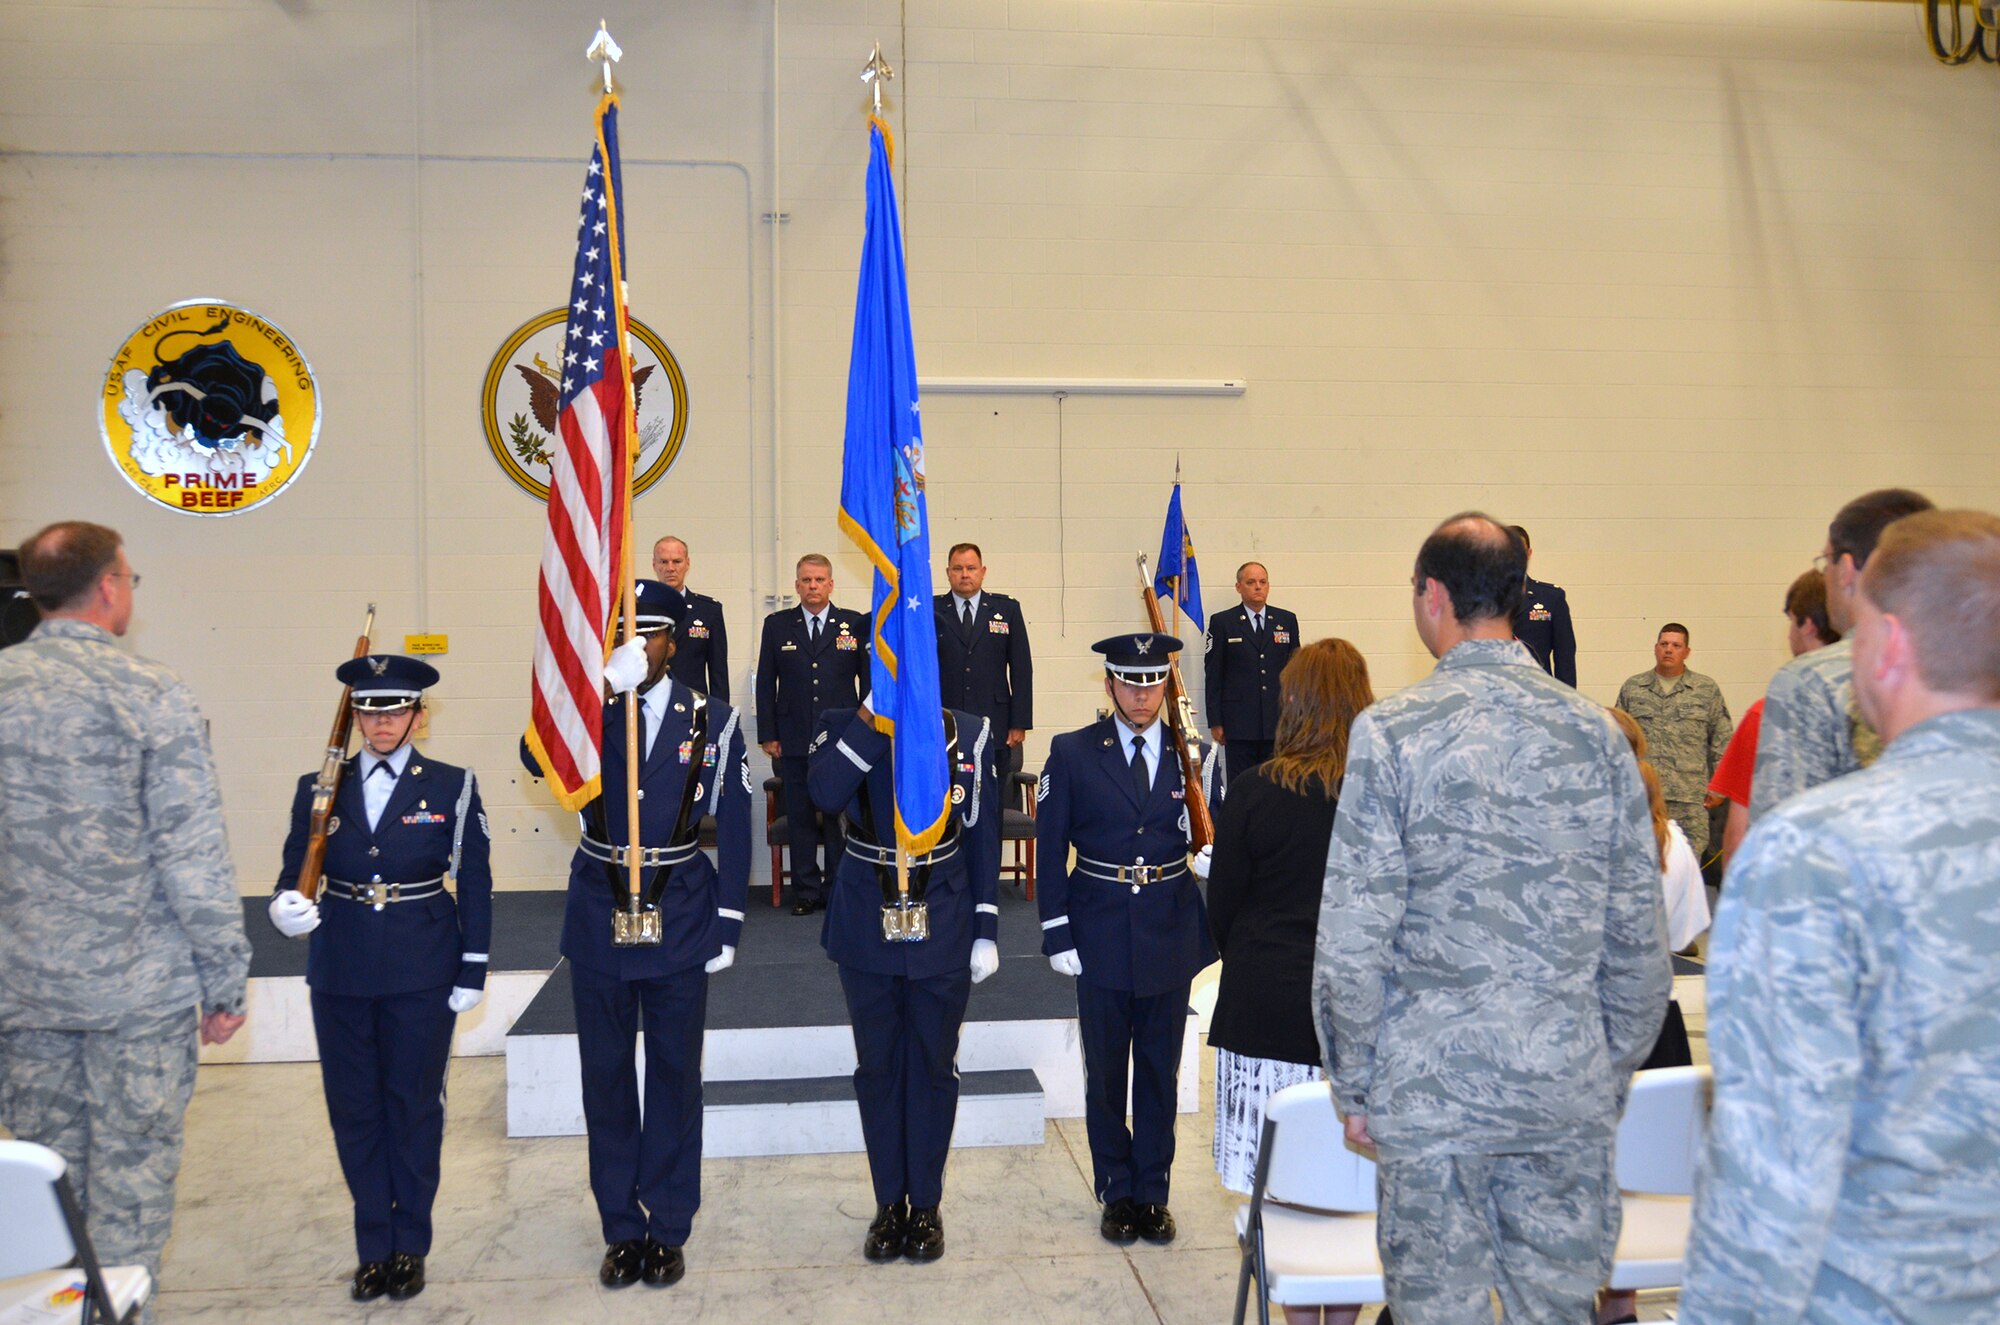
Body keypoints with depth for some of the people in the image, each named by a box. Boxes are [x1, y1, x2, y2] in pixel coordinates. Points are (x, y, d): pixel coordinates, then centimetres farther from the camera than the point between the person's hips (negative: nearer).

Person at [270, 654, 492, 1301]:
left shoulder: (452, 787, -1)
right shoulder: (319, 788, 5)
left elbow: (475, 885, 0)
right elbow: (295, 870, 4)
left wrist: (472, 973, -3)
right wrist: (286, 904, -20)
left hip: (422, 972, -2)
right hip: (341, 973, 3)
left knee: (415, 1105, 6)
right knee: (354, 1109, 9)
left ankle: (410, 1246, 21)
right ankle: (373, 1246, 24)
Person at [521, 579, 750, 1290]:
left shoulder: (712, 722, -1)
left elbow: (733, 830, 1)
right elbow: (537, 759, -23)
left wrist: (728, 926, -3)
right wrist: (605, 687, -31)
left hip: (681, 918, -1)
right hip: (598, 913, 1)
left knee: (675, 1075, 8)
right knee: (606, 1075, 9)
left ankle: (669, 1229, 22)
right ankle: (622, 1228, 24)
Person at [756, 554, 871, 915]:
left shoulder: (856, 624, 5)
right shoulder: (777, 625, 7)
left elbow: (869, 680, 7)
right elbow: (765, 683, 7)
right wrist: (768, 734, 1)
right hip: (794, 741, 1)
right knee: (800, 817, 4)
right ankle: (806, 892, 13)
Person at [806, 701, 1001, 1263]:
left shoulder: (969, 734, -2)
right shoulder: (842, 726, -5)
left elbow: (981, 836, 3)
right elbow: (826, 794, -26)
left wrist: (986, 930, 1)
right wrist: (872, 717, -28)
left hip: (943, 927, 0)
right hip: (865, 925, 0)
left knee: (934, 1066, 9)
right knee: (877, 1066, 11)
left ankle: (926, 1204, 24)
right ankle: (890, 1203, 26)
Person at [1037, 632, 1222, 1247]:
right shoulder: (1072, 753, -3)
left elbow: (1212, 838, 8)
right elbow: (1050, 850, -2)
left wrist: (1214, 859, -16)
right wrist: (1058, 934, -6)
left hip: (1170, 936, 2)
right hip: (1101, 937, -1)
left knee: (1160, 1073, 11)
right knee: (1105, 1074, 9)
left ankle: (1153, 1193, 25)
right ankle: (1116, 1194, 25)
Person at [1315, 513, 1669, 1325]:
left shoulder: (1392, 730, -11)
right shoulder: (1596, 732, 1)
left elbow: (1355, 940, -11)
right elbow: (1638, 939, 5)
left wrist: (1353, 1084, 0)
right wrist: (1616, 1070, 17)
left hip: (1433, 1087, -3)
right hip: (1571, 1086, 4)